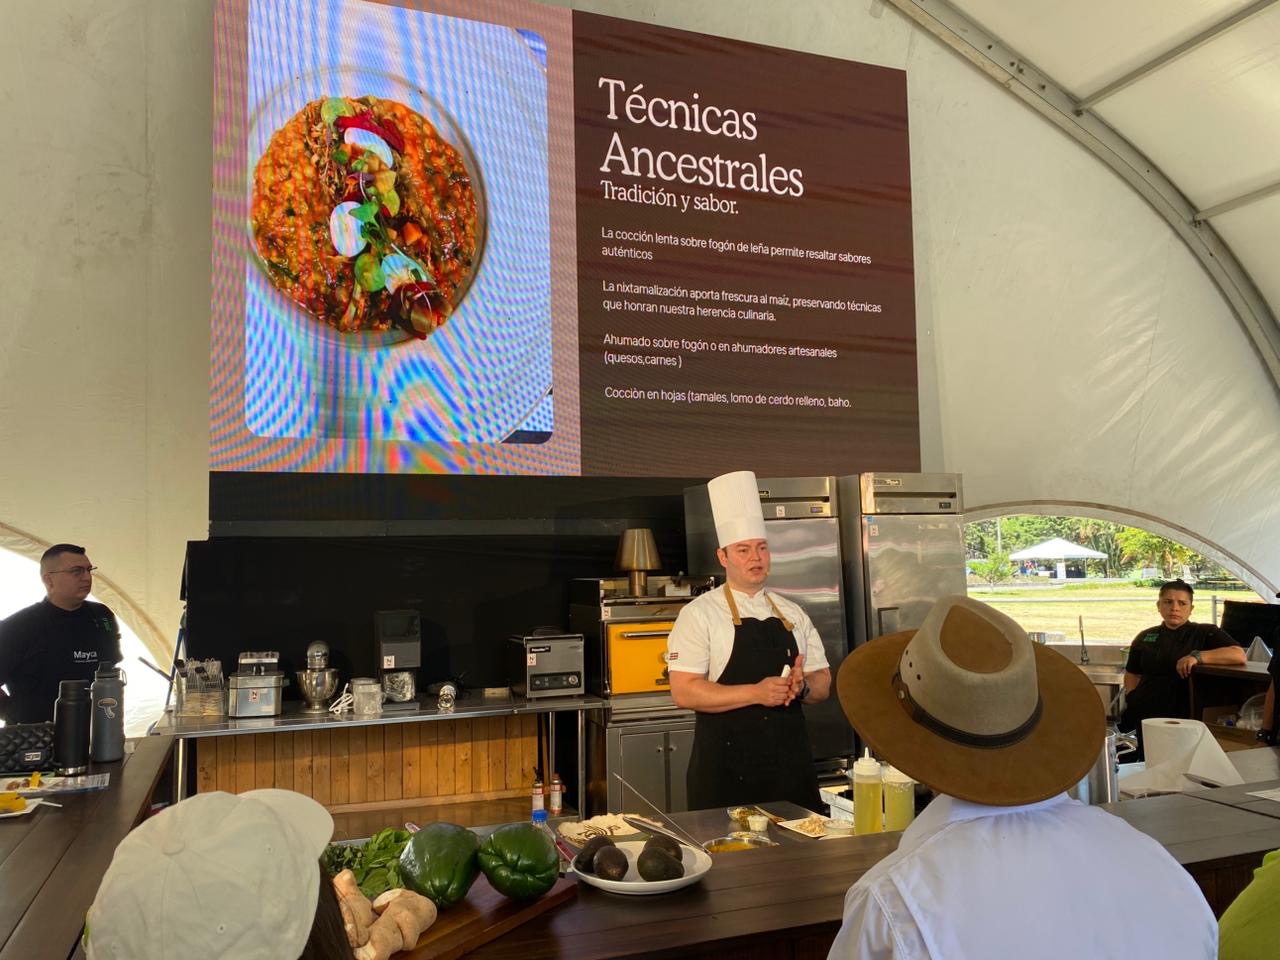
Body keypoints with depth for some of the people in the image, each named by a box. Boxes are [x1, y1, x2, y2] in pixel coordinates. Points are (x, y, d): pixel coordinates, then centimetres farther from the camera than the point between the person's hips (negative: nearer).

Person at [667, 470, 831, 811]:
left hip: (791, 765, 5)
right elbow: (684, 692, -13)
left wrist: (802, 686, -8)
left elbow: (823, 683, 15)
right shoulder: (699, 614, -5)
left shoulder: (792, 614, 12)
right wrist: (756, 693, -21)